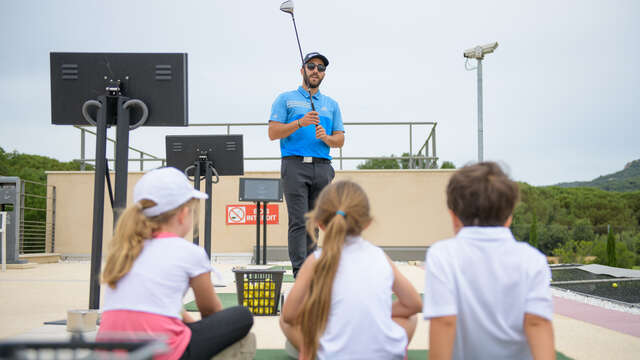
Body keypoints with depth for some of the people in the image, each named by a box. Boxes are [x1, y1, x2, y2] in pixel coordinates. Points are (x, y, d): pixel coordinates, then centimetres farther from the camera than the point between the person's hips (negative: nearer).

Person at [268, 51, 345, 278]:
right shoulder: (286, 99, 10)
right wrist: (300, 123, -12)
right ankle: (299, 272, -13)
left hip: (322, 168, 4)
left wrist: (326, 138, -6)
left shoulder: (331, 105, 21)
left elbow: (340, 140, 16)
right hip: (295, 166, -4)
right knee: (298, 221, -11)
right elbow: (273, 132, 0)